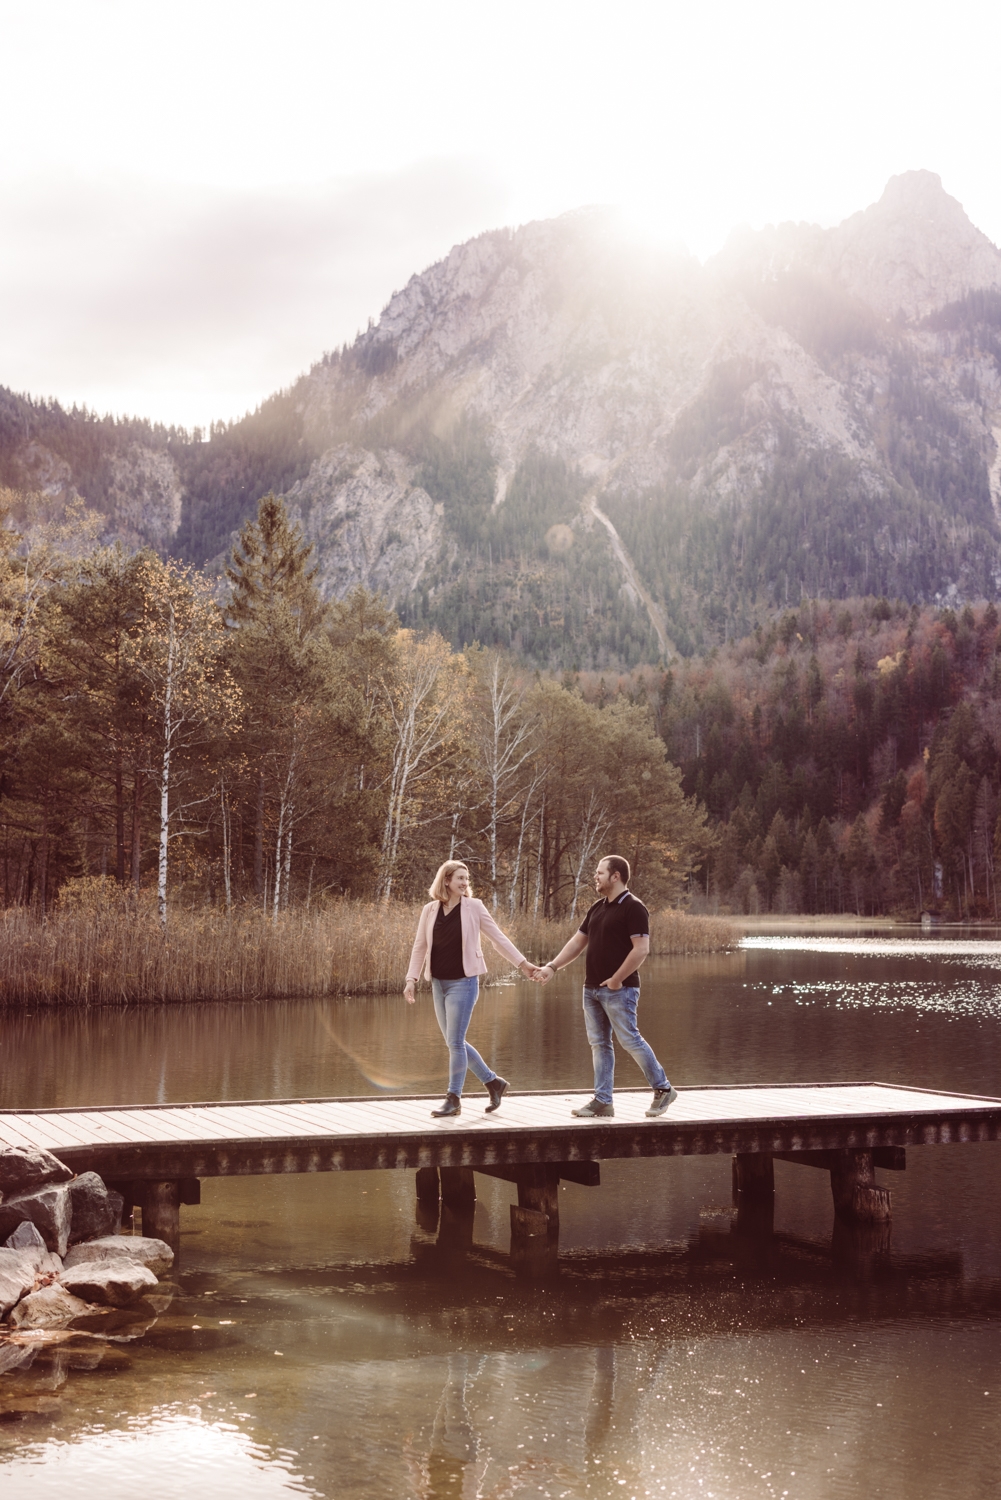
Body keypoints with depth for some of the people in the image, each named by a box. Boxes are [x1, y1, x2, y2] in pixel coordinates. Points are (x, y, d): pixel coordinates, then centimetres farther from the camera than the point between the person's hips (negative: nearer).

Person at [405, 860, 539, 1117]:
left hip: (463, 982, -4)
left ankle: (454, 1099, 5)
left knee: (455, 1042, -6)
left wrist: (523, 963, -1)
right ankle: (493, 1081, 25)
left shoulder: (473, 907, -4)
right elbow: (420, 947, 8)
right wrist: (411, 979, 1)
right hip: (439, 983, 4)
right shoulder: (430, 910, 3)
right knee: (455, 1042, 10)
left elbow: (498, 938, 1)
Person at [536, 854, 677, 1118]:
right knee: (599, 1044, 8)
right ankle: (602, 1101, 11)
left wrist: (616, 980, -18)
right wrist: (552, 966, 7)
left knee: (629, 1040, -6)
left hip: (618, 990, -8)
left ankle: (663, 1089, 8)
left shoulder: (633, 908, -12)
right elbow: (577, 942, 17)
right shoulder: (597, 908, 14)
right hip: (591, 988, 8)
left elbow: (641, 949, -19)